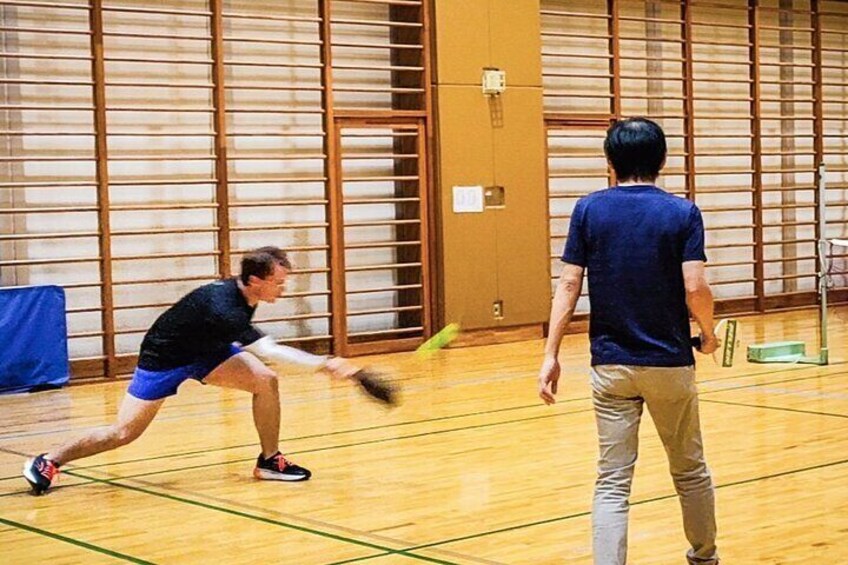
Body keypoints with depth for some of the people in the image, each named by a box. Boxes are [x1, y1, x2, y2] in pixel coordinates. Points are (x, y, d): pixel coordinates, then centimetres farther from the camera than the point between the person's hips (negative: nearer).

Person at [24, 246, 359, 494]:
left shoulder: (243, 295, -11)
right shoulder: (222, 307, -38)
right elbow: (269, 352, -44)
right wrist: (323, 364, -45)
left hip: (205, 350, 8)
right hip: (164, 359, -8)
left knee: (266, 380, -12)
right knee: (124, 433, -6)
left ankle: (269, 461, 1)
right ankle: (48, 462, 12)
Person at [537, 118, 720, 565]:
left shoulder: (588, 210, -1)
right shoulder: (682, 213, -5)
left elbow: (569, 284, -6)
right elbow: (695, 289, -13)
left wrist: (551, 355, -4)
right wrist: (708, 333, 6)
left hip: (610, 364, 1)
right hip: (670, 362, 0)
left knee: (612, 482, 2)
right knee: (690, 470, 19)